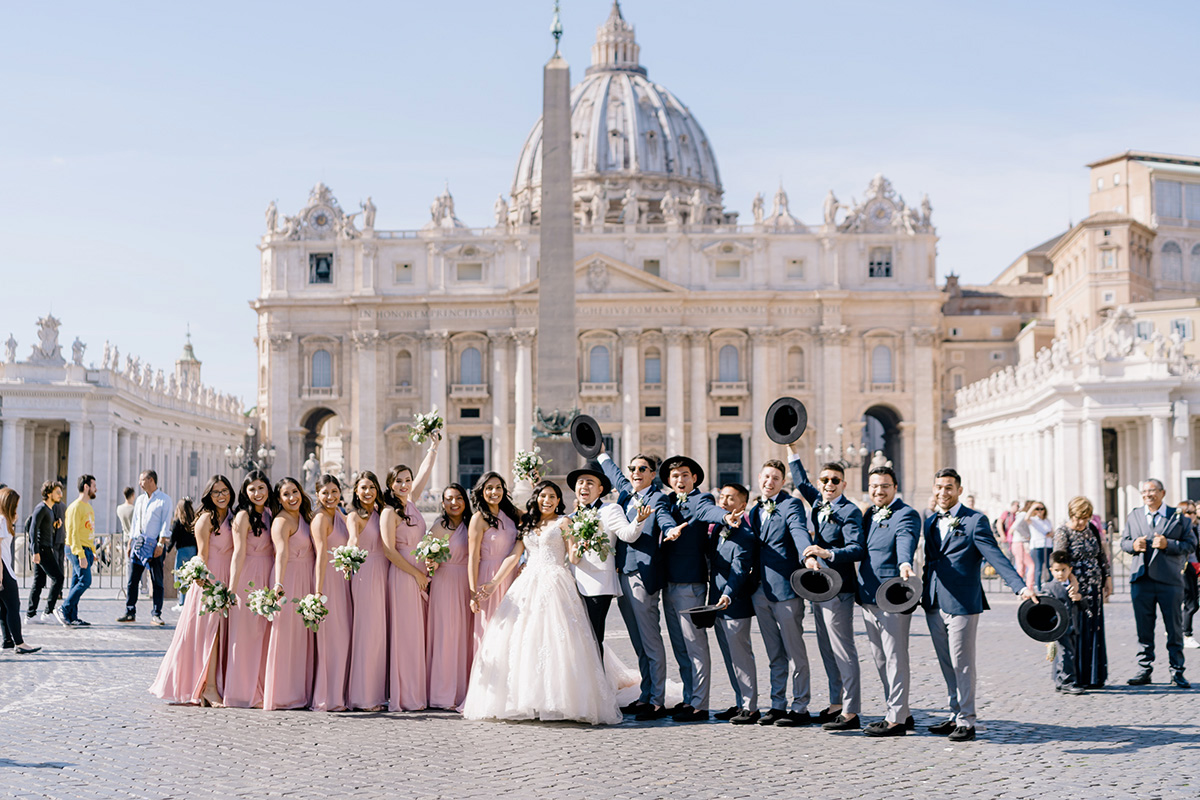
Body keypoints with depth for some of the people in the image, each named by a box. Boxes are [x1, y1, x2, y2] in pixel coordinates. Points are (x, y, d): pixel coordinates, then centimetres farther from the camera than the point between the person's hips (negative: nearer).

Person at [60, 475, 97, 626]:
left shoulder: (88, 506, 18)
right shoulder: (75, 507, -13)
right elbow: (73, 533, -18)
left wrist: (92, 551, 19)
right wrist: (81, 555, -23)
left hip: (86, 550, 9)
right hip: (77, 550, -9)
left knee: (77, 583, 7)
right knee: (85, 580, -14)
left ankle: (72, 618, 7)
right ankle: (64, 610, -7)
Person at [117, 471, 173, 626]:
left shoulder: (164, 499, -2)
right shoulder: (140, 499, 16)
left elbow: (165, 523, -7)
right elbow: (134, 522, 19)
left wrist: (160, 544, -14)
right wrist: (130, 543, 14)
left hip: (154, 544, -6)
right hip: (138, 542, 6)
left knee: (157, 581, -1)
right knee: (132, 579, 2)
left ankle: (156, 614, 2)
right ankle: (130, 613, 7)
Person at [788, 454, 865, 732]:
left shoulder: (850, 511, -11)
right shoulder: (818, 503, 12)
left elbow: (857, 549, -21)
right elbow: (801, 482, 29)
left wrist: (827, 553, -35)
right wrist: (793, 451, 25)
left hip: (838, 588, -9)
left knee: (843, 651, -6)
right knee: (827, 649, 14)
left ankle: (851, 712, -4)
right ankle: (836, 703, 23)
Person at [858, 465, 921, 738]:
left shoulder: (906, 515, -9)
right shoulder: (869, 515, 17)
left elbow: (905, 541, -29)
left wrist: (905, 564, -48)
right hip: (868, 597, 9)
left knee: (895, 659, -4)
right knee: (881, 661, 14)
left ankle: (896, 720, 1)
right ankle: (901, 713, 24)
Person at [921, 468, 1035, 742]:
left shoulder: (975, 521, -6)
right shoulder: (931, 522, 14)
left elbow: (995, 556, -13)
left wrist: (1021, 586, -24)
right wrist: (923, 593, 14)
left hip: (962, 604, -6)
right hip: (934, 604, 6)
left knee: (962, 665, -2)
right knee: (947, 665, 12)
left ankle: (966, 722, 4)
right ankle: (956, 716, 20)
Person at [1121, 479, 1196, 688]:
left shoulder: (1178, 517, 2)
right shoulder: (1134, 516, 14)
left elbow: (1191, 544, -2)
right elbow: (1124, 541, 17)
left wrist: (1168, 544, -16)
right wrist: (1133, 545, -5)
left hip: (1170, 580, -3)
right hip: (1141, 580, 3)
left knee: (1174, 628, 2)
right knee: (1143, 629, 7)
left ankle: (1177, 672, 11)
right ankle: (1144, 670, 15)